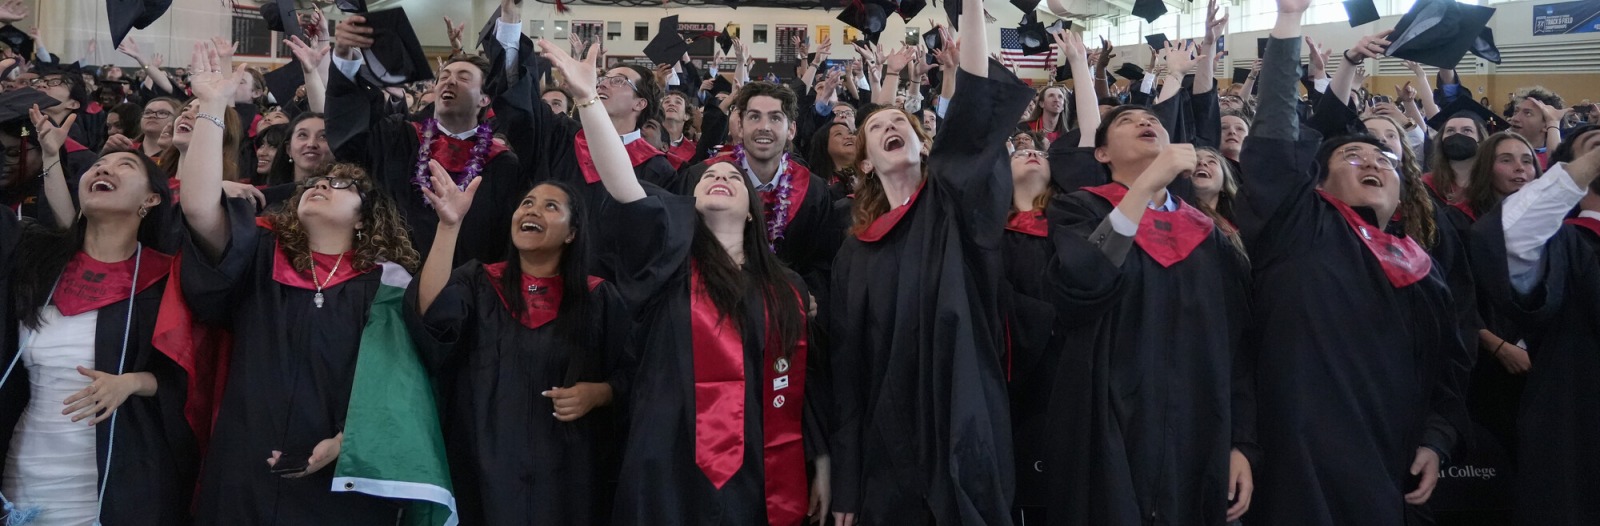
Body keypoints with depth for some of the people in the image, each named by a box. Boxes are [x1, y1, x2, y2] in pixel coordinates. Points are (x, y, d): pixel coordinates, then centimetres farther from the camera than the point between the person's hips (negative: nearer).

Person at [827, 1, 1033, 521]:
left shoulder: (953, 206, 3)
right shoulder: (854, 252, 9)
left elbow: (973, 117, -15)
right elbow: (846, 370, 8)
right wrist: (846, 481, 3)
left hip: (962, 438, -2)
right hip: (887, 451, 3)